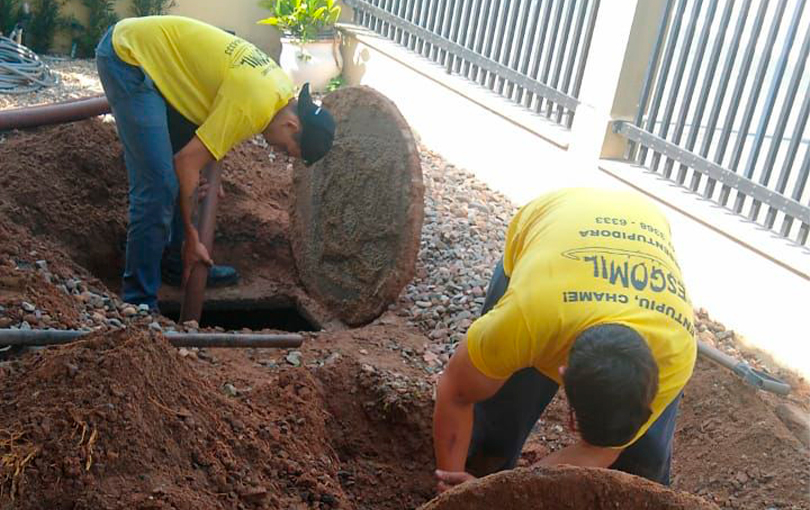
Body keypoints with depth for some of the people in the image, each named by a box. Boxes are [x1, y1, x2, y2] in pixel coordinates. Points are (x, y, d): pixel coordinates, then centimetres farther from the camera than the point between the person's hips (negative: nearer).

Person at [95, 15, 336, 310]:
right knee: (159, 185, -14)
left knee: (179, 179, 14)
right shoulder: (256, 106, -25)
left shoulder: (283, 88, 4)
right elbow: (186, 161, -21)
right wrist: (191, 236, -12)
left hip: (154, 50, 10)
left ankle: (177, 264, 29)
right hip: (128, 57, -10)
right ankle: (139, 302, -6)